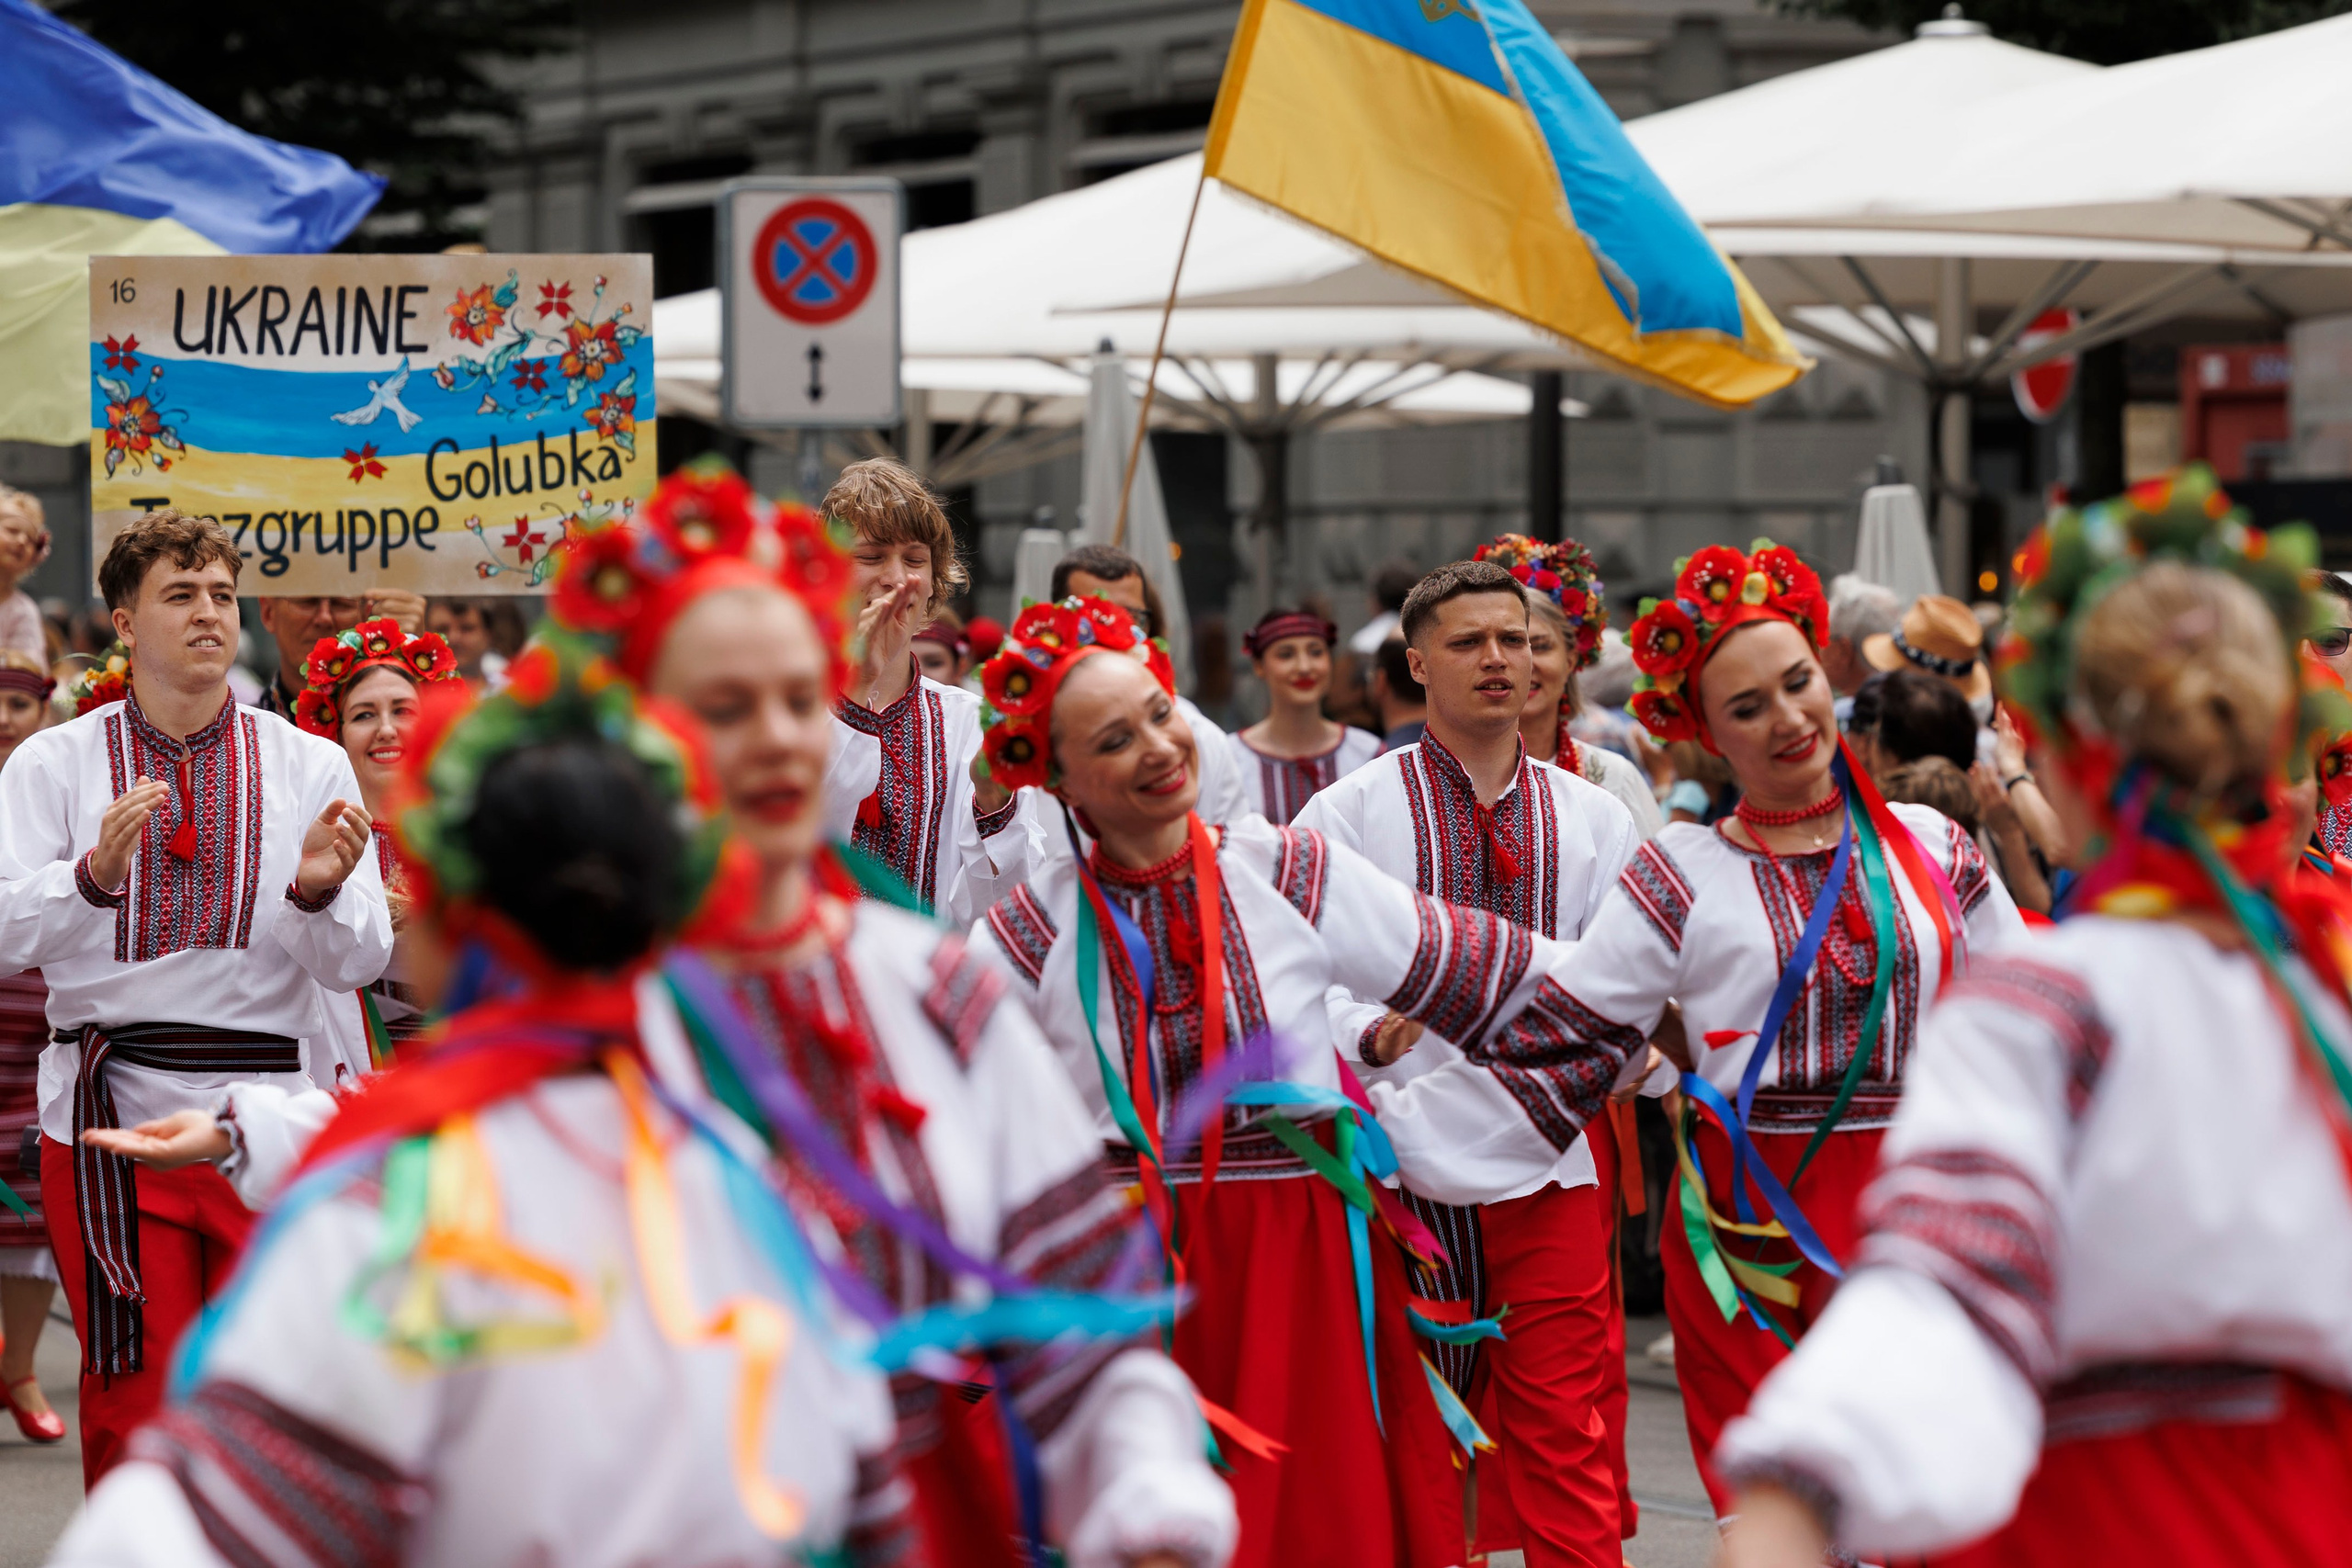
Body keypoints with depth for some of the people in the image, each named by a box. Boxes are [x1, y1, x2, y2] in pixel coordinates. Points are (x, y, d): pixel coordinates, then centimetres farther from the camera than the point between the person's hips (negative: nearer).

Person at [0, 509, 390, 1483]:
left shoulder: (310, 767, 7)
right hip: (114, 1110, -1)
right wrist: (95, 874, -23)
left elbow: (358, 963, 2)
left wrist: (319, 891, -18)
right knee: (134, 1400, -1)